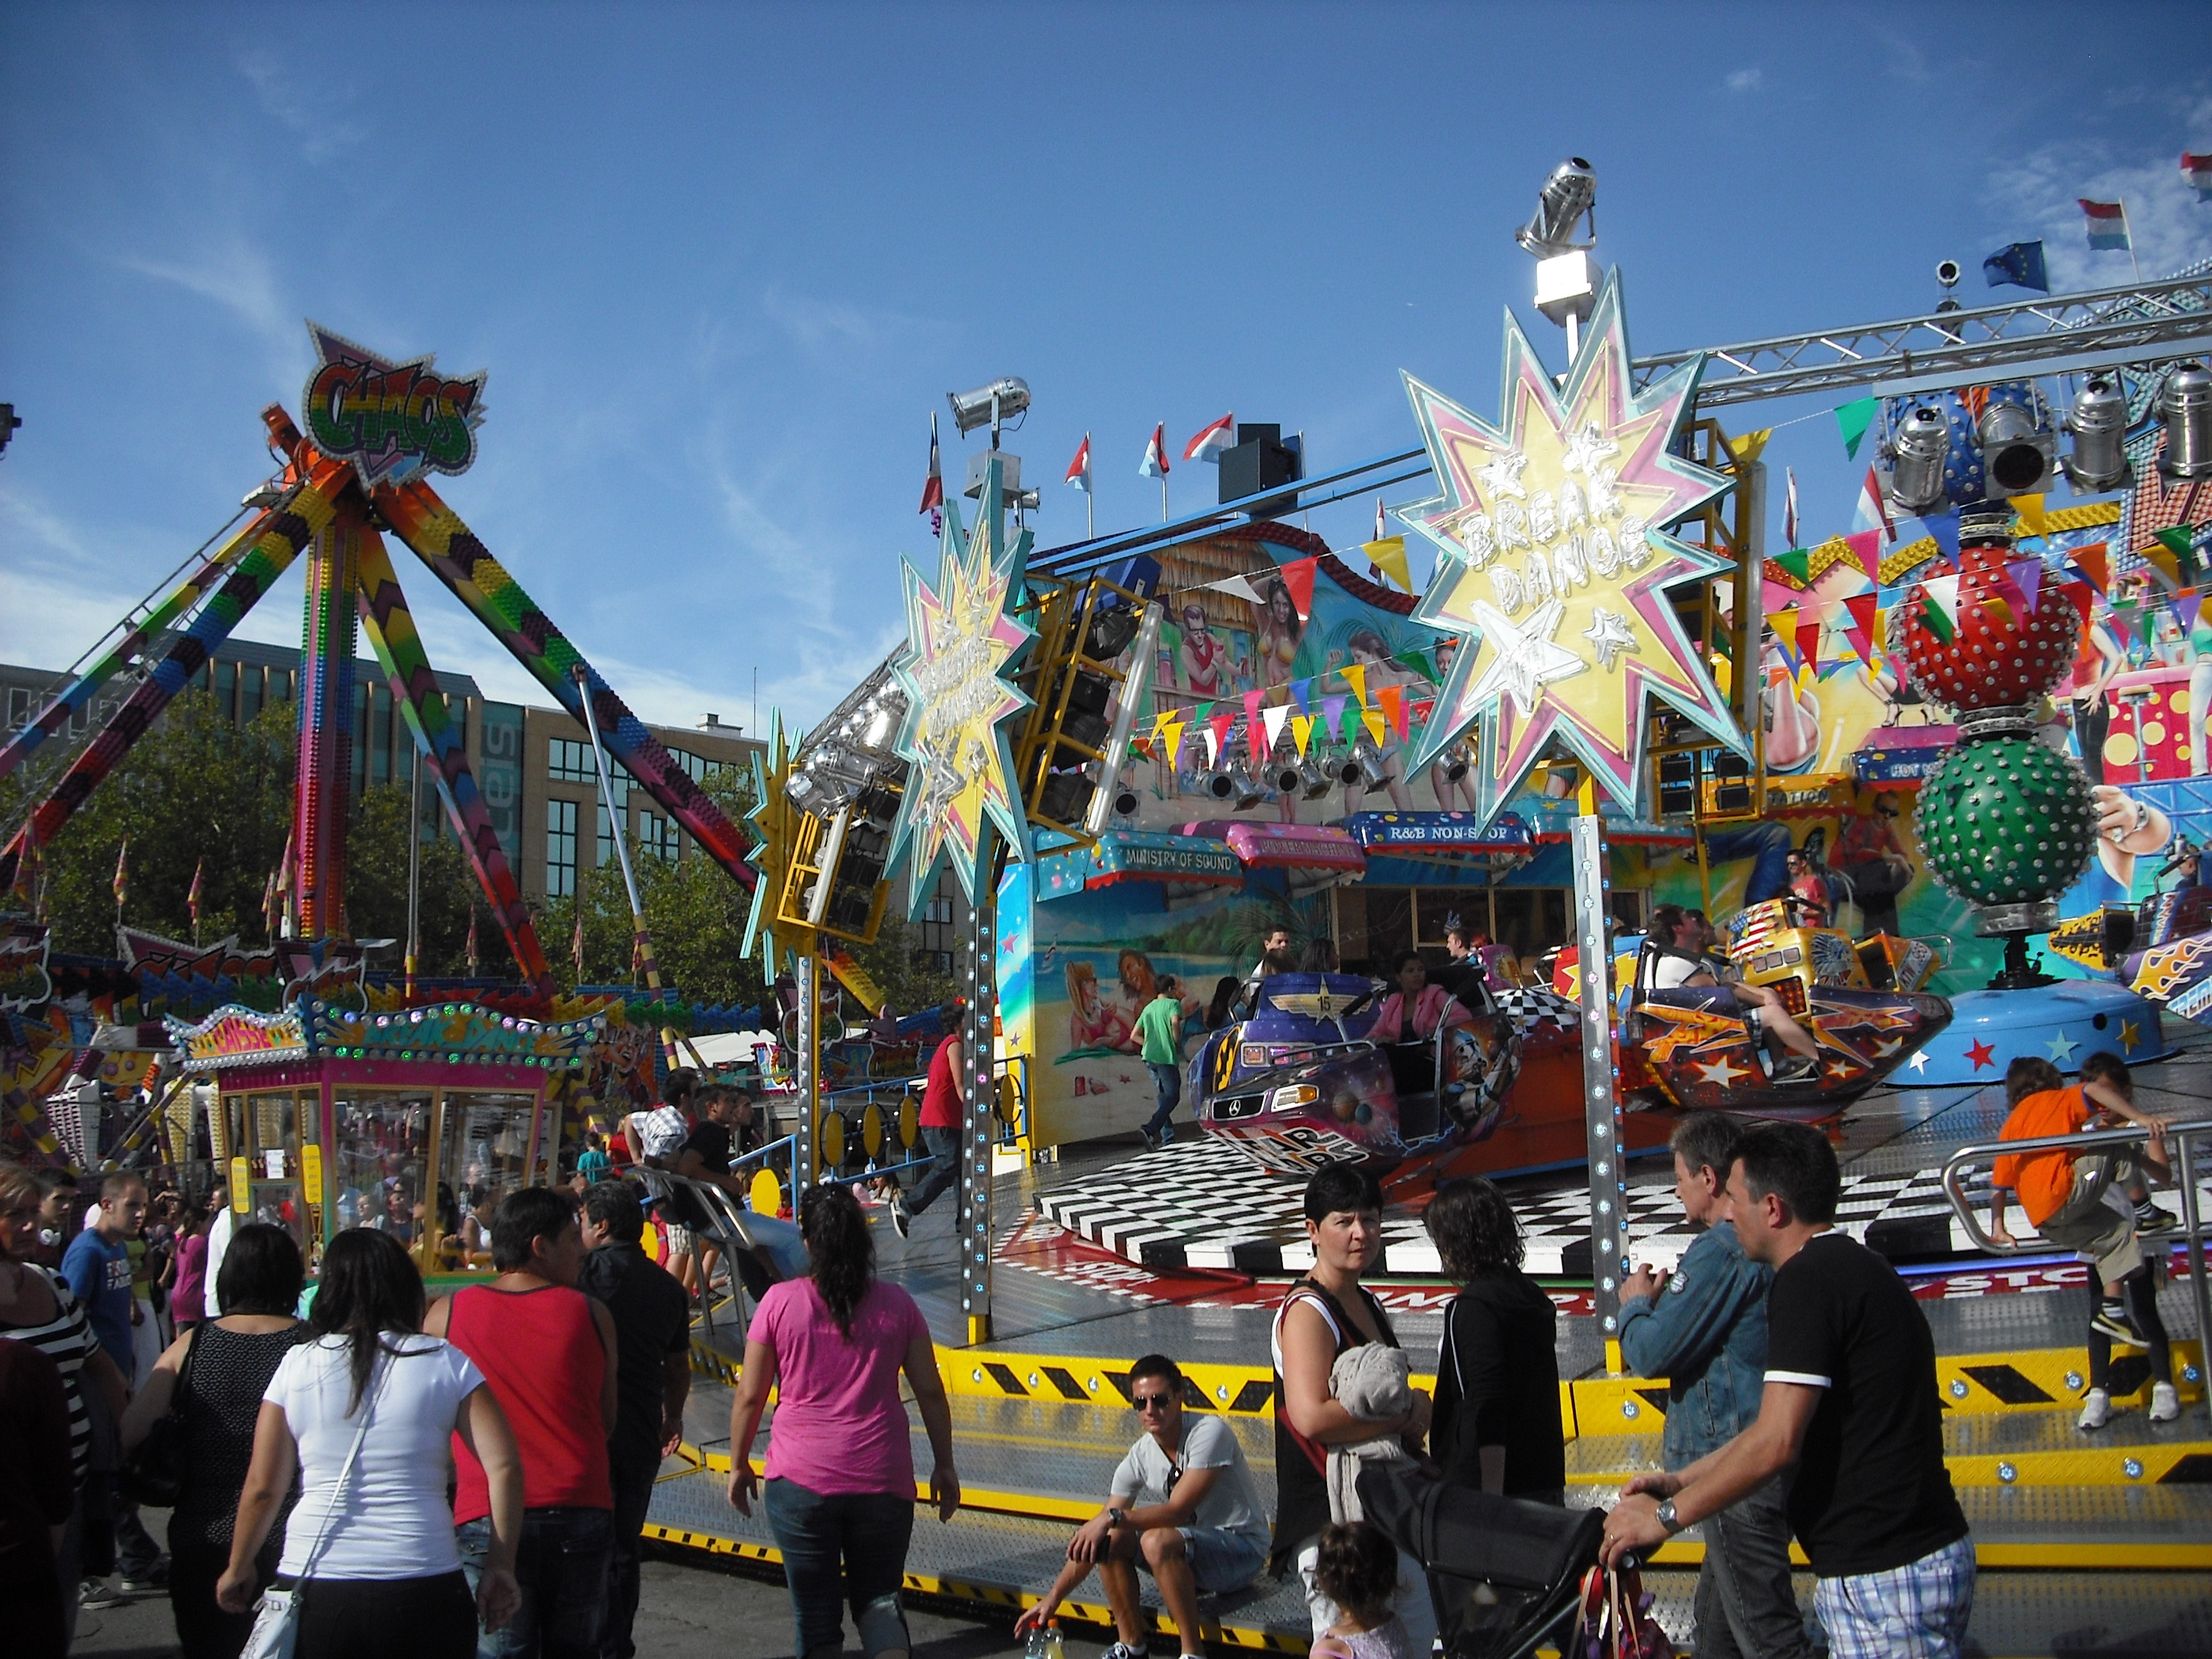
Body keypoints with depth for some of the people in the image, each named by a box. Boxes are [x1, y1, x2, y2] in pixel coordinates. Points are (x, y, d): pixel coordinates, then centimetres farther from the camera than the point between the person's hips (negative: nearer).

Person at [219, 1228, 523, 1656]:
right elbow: (505, 1468, -6)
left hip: (314, 1585, 1)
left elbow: (262, 1488, 2)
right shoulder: (446, 1364, 0)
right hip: (425, 1588, 0)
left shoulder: (296, 1366, 1)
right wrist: (500, 1567, 3)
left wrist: (239, 1569, 18)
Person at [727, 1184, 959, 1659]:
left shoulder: (779, 1302, -5)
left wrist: (739, 1465, 12)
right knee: (879, 1600, 14)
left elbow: (749, 1396, -1)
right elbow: (930, 1392, 3)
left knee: (814, 1611, 11)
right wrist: (944, 1466, 13)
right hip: (883, 1478, 2)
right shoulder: (897, 1304, 0)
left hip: (801, 1480, -1)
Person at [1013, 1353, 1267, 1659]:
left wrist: (1113, 1517, -33)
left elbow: (1178, 1510, -28)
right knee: (1110, 1537, -13)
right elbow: (1086, 1543, 0)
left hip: (1242, 1547, -7)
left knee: (1156, 1541, -31)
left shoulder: (1209, 1432, -20)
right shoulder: (1141, 1456, -3)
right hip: (1190, 1549, 7)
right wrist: (1053, 1598, -6)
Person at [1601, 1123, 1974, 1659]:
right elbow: (1786, 1428, 20)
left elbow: (1776, 1441, -22)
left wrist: (1666, 1515, -11)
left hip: (1884, 1578, -10)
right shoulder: (1858, 1268, 15)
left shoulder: (1810, 1277, -17)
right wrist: (1680, 1480, 19)